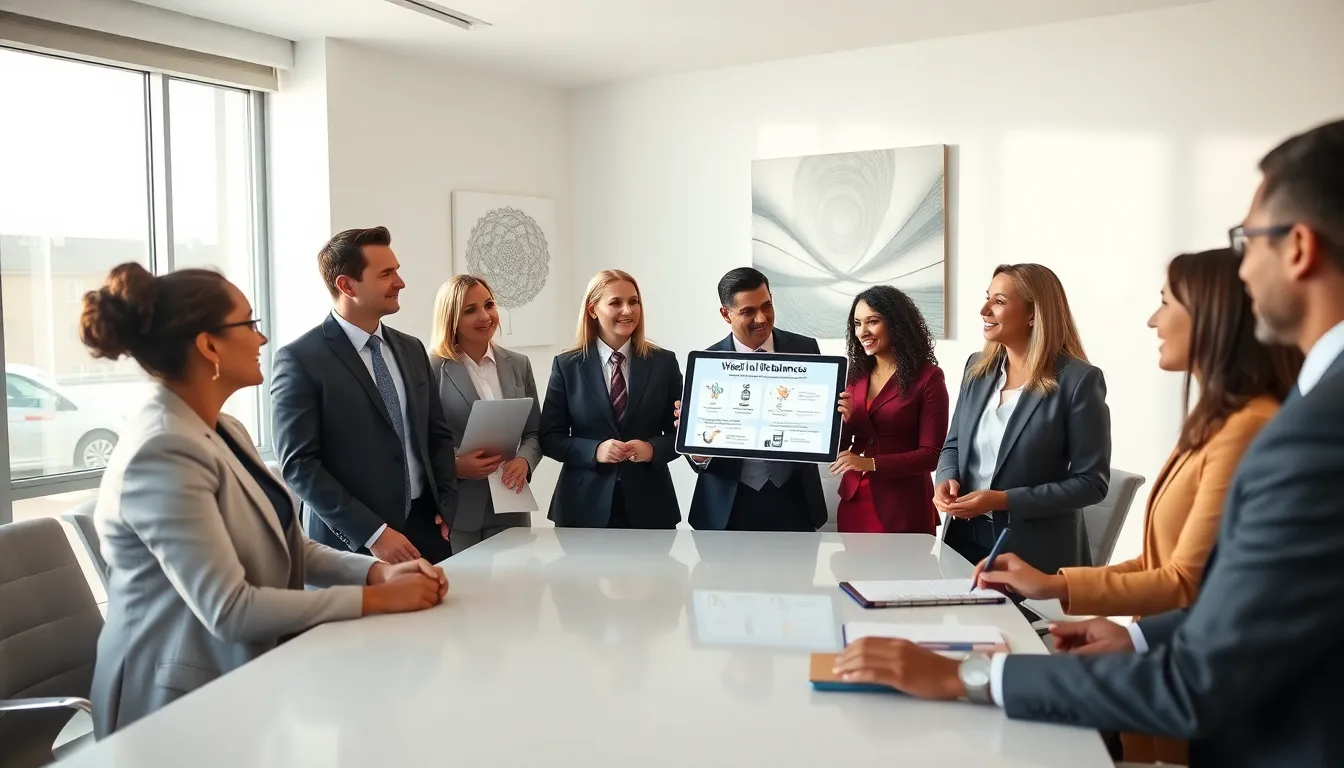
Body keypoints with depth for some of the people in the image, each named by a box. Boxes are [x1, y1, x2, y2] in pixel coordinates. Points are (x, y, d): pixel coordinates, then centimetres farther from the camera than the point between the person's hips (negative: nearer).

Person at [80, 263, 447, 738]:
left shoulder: (225, 432, 8)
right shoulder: (164, 453, -22)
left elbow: (288, 547, 8)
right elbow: (229, 608, -25)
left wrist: (378, 572, -9)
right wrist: (376, 598, -22)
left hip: (240, 676, 8)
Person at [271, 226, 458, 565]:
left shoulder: (411, 349, 9)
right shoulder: (300, 359, -9)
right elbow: (299, 464, -13)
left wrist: (445, 508, 2)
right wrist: (372, 533, -17)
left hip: (426, 528, 5)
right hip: (354, 543, -5)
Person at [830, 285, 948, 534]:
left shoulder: (928, 377, -7)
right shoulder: (856, 375, 7)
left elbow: (932, 454, -11)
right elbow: (839, 447, 11)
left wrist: (870, 463, -21)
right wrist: (841, 422, -10)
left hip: (903, 509, -5)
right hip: (853, 503, 5)